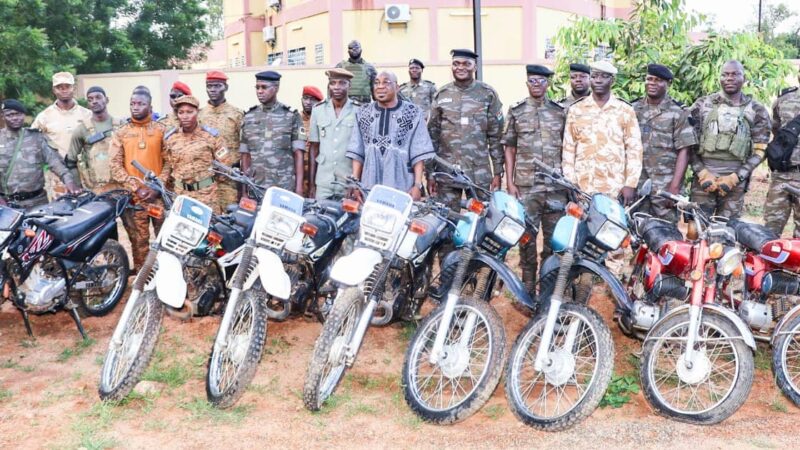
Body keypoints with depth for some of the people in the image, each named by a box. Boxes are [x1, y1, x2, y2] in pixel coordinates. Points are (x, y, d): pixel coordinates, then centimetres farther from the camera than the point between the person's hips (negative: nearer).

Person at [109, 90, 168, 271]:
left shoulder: (162, 129, 5)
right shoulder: (120, 133, 6)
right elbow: (115, 165, 0)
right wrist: (137, 188, -10)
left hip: (159, 193, 0)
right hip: (133, 195, 0)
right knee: (139, 241, 4)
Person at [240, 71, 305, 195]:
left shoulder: (291, 115, 2)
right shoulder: (248, 117, 10)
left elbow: (298, 154, -1)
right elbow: (245, 155, 12)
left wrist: (299, 185, -7)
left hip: (285, 188, -2)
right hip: (255, 188, 2)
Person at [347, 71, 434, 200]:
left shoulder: (413, 114, 1)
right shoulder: (363, 114, 11)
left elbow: (419, 154, -2)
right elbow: (357, 153, 11)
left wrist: (417, 185, -8)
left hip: (403, 189, -2)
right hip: (369, 188, 3)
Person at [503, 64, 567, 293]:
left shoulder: (560, 112, 10)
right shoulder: (516, 111, 7)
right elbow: (510, 149, 7)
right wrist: (509, 182, 0)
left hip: (556, 185, 1)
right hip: (525, 185, -1)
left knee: (555, 236, 3)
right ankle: (528, 285, 11)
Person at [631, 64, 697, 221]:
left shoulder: (678, 113, 1)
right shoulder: (633, 108, 12)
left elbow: (683, 152, -4)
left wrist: (675, 187, -11)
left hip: (664, 186, -3)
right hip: (635, 184, 3)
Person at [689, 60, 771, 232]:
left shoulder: (757, 111, 7)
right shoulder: (702, 105, 7)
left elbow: (760, 150, 5)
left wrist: (734, 177, -7)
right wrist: (703, 173, -7)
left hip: (735, 182, 0)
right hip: (703, 178, 0)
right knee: (694, 231, -7)